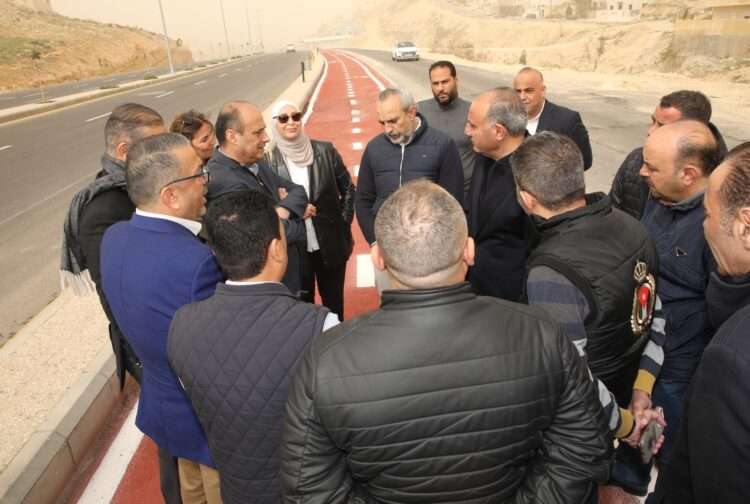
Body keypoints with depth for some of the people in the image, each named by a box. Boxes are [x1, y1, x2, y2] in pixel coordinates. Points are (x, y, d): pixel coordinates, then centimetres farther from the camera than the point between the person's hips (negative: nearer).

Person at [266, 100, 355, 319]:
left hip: (331, 245, 1)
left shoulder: (325, 150, -4)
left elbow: (348, 188, 5)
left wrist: (344, 224, 2)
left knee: (334, 303, 18)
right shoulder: (269, 161, -8)